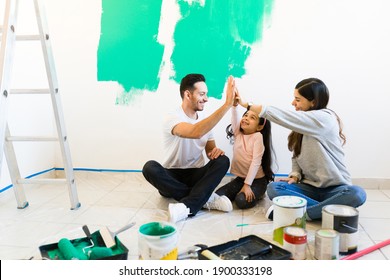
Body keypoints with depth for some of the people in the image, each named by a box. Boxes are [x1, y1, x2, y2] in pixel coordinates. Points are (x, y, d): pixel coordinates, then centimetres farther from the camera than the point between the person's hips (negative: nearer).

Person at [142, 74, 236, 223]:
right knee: (150, 167, -33)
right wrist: (227, 105, -40)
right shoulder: (173, 118, -17)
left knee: (223, 160, -22)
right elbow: (195, 132, -39)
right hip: (172, 177, -4)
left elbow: (210, 150, 10)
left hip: (196, 175, 4)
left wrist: (216, 151, -17)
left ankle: (188, 206, -37)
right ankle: (206, 198, -30)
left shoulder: (205, 120, 3)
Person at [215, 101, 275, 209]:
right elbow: (235, 119, -18)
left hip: (257, 180, -5)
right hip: (240, 178, 5)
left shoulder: (258, 136, -15)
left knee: (242, 201, -27)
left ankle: (257, 194, 6)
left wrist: (247, 185, -24)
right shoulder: (237, 133, 1)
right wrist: (234, 104, -39)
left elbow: (256, 162, -19)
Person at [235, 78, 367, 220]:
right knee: (273, 188, -22)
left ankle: (302, 212, -30)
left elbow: (285, 117, -22)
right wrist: (295, 175, -9)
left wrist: (247, 104, -18)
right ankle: (327, 210, -22)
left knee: (357, 194, -37)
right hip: (309, 187, 5)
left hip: (334, 188, -5)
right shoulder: (302, 124, 9)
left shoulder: (324, 118, -15)